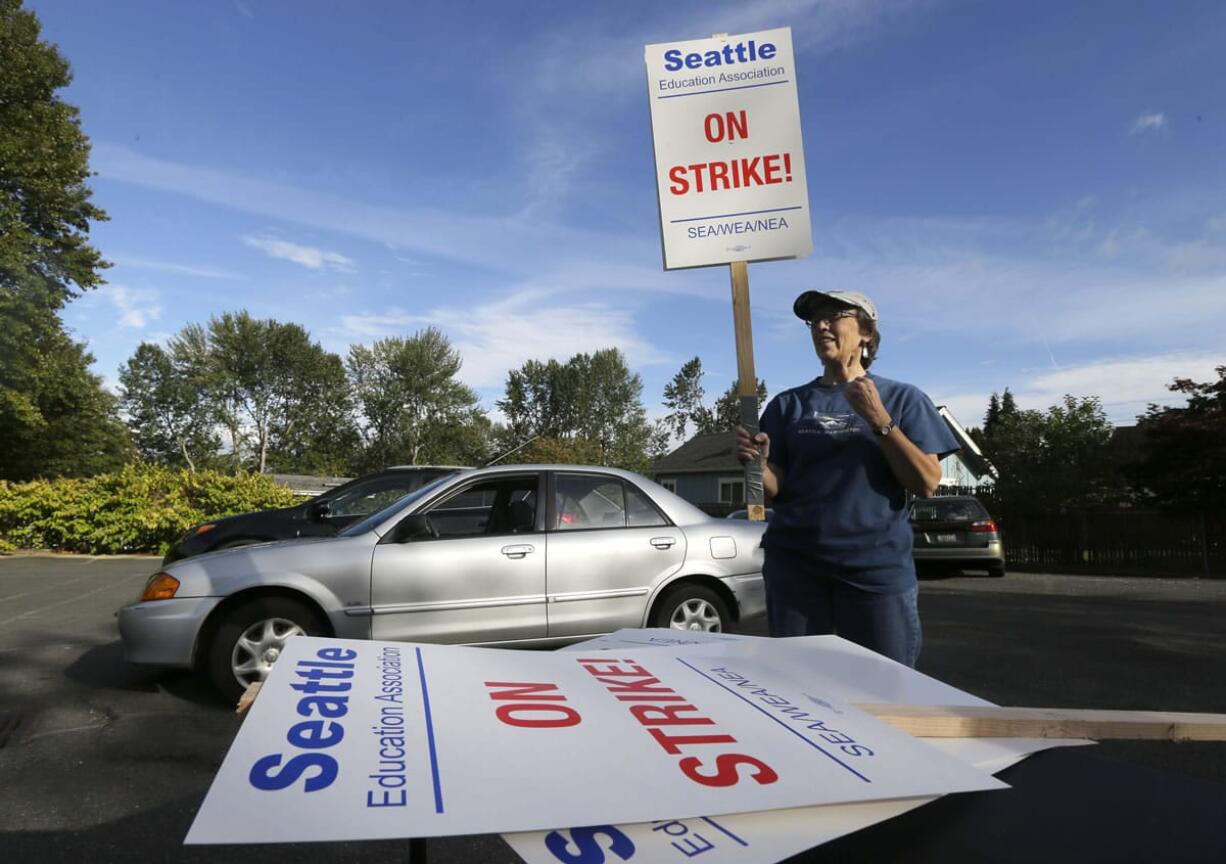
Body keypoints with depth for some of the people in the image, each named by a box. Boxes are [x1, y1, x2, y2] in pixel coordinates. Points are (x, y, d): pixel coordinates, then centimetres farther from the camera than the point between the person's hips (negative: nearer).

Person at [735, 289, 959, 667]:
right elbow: (778, 488, 5)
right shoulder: (789, 404, 9)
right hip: (795, 564, 2)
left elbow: (927, 483, -4)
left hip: (878, 566, -1)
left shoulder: (902, 398, 5)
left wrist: (879, 420, -13)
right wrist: (757, 464, -16)